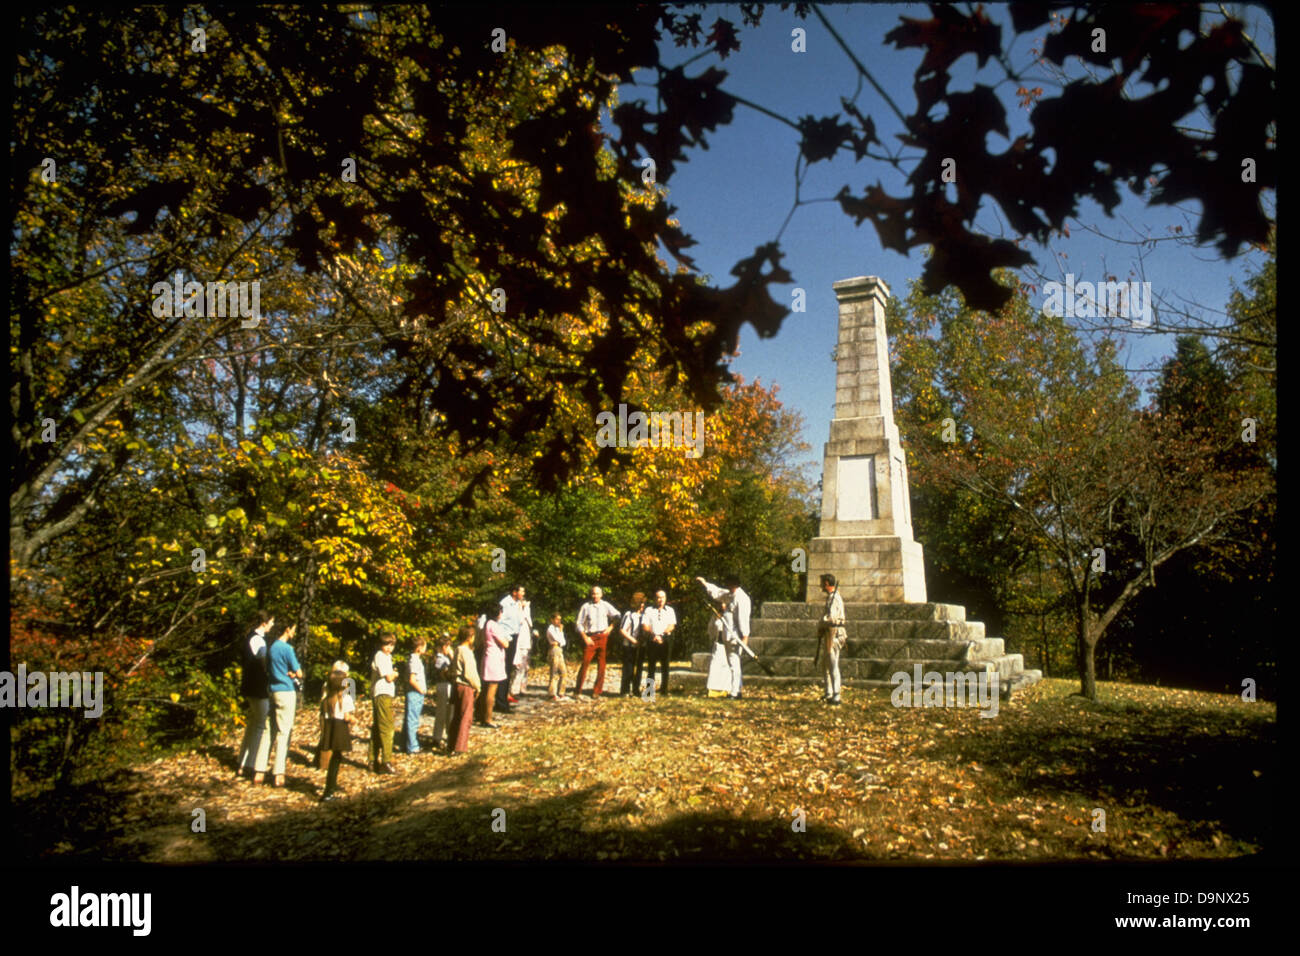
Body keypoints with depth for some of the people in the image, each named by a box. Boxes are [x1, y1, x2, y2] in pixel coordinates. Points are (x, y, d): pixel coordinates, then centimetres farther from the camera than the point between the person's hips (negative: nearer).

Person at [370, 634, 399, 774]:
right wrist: (395, 673, 4)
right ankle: (386, 762, -15)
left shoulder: (386, 656, 18)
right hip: (382, 695, -10)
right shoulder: (380, 656, -13)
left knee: (377, 728, 15)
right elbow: (389, 677, -15)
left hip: (385, 695, 10)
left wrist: (392, 674, 1)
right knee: (386, 728, -13)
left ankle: (373, 760, 22)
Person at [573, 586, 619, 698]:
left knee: (602, 665, 4)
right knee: (585, 663, -9)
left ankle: (597, 692, 14)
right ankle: (577, 691, -1)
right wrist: (585, 638, -7)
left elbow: (617, 616, 14)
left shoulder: (606, 605, 5)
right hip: (590, 638, -2)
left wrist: (611, 627, 1)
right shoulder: (586, 607, 1)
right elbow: (580, 624, 2)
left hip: (603, 637, 2)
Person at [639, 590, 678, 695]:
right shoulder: (649, 610, 10)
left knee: (665, 665, 2)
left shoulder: (670, 610, 13)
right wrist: (654, 635, -14)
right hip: (652, 640, -1)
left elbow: (672, 626, 2)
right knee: (651, 665, -1)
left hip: (666, 640, 1)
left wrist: (662, 635, -13)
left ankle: (664, 689, 6)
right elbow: (645, 626, 0)